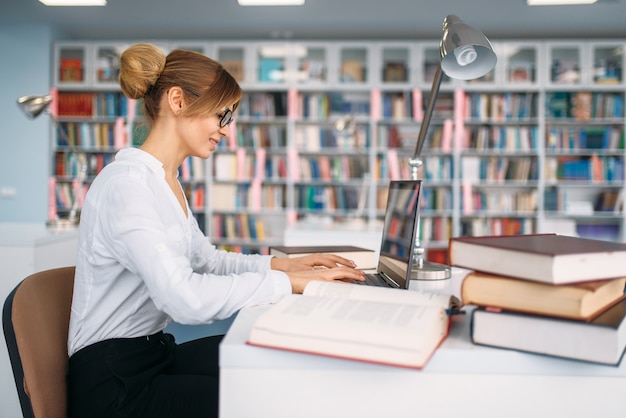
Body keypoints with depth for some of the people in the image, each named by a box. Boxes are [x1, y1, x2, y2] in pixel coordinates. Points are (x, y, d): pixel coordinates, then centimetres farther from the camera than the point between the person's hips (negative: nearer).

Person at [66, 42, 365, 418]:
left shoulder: (167, 182, 10)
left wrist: (280, 264, 4)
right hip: (115, 386, -9)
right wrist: (289, 282, -25)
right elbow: (185, 297, -32)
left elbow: (207, 259, 18)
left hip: (155, 354, 9)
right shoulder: (125, 184, -22)